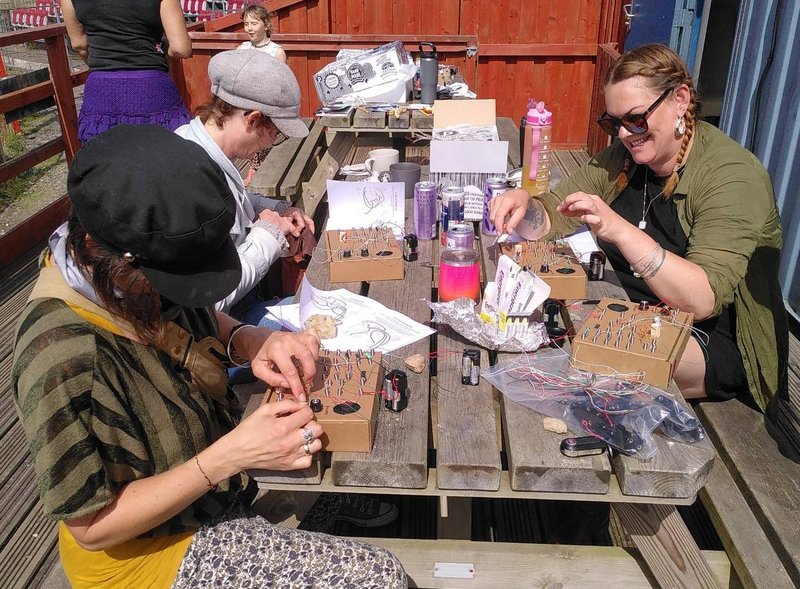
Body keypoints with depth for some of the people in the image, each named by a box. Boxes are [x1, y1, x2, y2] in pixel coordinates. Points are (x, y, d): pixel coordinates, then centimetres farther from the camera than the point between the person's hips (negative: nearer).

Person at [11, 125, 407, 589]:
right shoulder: (63, 363, -35)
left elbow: (204, 318, 6)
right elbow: (92, 527, -23)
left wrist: (249, 339, -16)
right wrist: (229, 456, -30)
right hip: (153, 549, -7)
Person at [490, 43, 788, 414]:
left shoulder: (732, 175, -19)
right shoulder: (624, 155, 1)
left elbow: (703, 300, -30)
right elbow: (551, 219, 2)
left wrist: (619, 230, -40)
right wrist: (523, 203, -21)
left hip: (716, 344, -6)